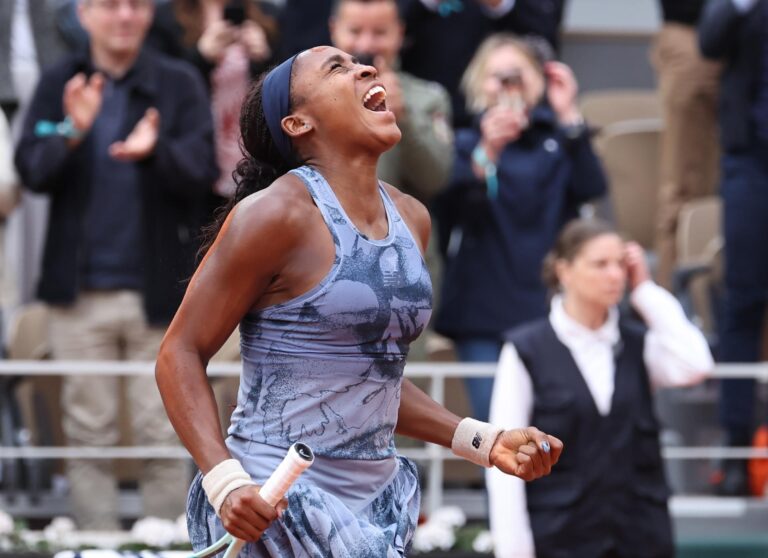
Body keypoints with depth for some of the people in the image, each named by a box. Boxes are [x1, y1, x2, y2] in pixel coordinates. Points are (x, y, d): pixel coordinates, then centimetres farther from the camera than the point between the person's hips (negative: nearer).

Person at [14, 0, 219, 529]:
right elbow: (32, 170, -1)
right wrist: (71, 133, -22)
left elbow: (203, 169, -7)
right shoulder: (60, 84, 6)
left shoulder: (180, 84, 1)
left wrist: (155, 150, -29)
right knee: (89, 437, 5)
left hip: (158, 287, -1)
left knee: (164, 436, 0)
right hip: (82, 289, 1)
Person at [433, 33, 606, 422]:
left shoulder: (557, 140, 9)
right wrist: (487, 153, -31)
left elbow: (591, 189, -10)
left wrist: (569, 117, -18)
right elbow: (451, 208, -14)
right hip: (483, 313, -1)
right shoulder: (465, 143, 5)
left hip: (549, 306, 1)